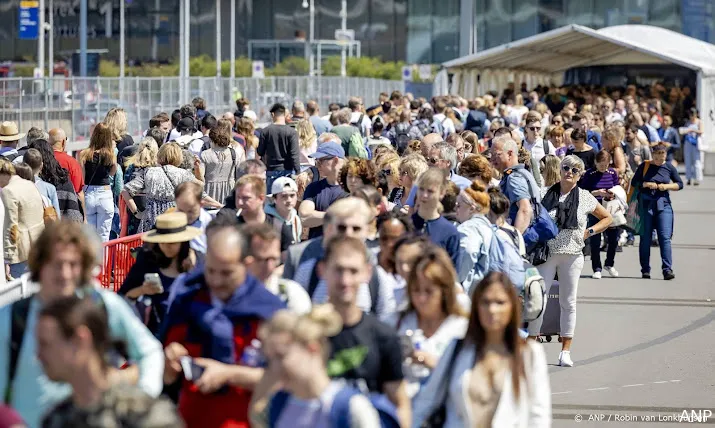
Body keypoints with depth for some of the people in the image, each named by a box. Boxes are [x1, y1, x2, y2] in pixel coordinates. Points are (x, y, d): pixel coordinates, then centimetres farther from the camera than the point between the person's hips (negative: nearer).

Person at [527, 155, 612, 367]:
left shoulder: (585, 198, 4)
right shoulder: (547, 194, 1)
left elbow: (607, 218, 16)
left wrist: (589, 232, 3)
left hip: (572, 255, 1)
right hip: (547, 253, -1)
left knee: (568, 302, 6)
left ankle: (565, 351, 12)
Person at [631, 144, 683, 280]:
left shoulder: (669, 168, 6)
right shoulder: (644, 166, 3)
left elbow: (680, 184, 11)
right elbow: (634, 182, 6)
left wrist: (667, 186, -7)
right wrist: (646, 184, -12)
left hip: (663, 204, 0)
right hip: (646, 204, 0)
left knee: (665, 237, -11)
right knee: (645, 238, 3)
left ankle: (667, 269, -14)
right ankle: (645, 269, 11)